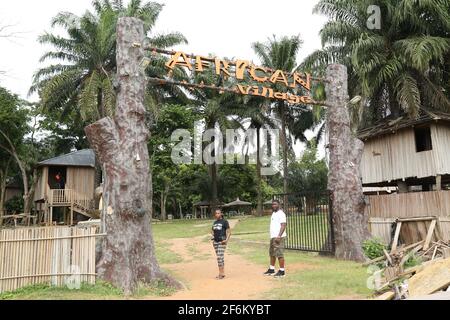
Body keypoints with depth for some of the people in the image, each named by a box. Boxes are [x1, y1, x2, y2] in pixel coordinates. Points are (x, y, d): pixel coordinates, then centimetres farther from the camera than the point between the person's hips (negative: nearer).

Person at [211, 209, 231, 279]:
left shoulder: (224, 222, -6)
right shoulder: (215, 222, 13)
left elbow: (229, 232, -8)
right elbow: (212, 230, 28)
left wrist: (226, 240, -17)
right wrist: (213, 236, 12)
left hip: (222, 242, -7)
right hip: (215, 242, 7)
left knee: (220, 257, -11)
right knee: (220, 257, 10)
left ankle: (221, 273, -5)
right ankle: (222, 273, 17)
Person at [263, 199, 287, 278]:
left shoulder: (281, 214, -12)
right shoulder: (273, 213, 17)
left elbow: (283, 225, -20)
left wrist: (279, 236, -26)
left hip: (278, 237, -10)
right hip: (273, 237, 10)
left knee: (280, 254, -6)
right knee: (272, 253, 16)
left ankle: (282, 271, 2)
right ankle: (271, 269, 27)